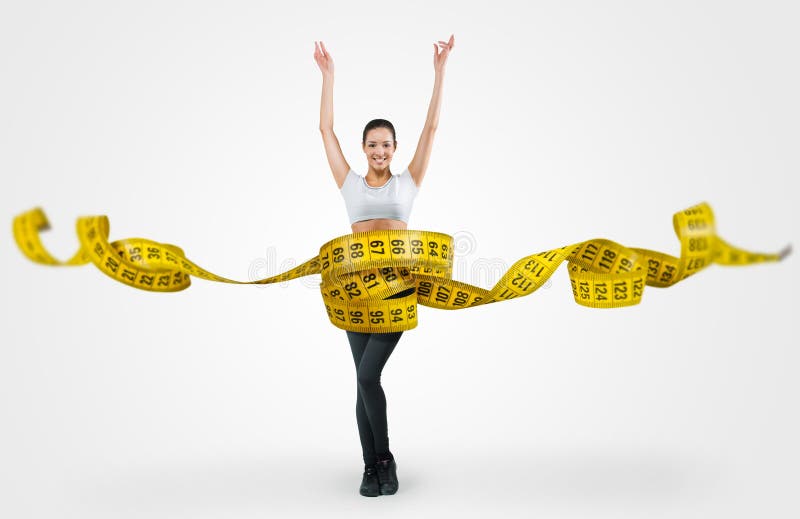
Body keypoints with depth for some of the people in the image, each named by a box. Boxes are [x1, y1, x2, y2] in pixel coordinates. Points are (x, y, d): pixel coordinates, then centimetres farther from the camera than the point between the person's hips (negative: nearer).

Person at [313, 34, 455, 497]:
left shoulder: (408, 182, 10)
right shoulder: (350, 183, 13)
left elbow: (431, 127, 8)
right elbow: (327, 130, 13)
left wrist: (440, 70, 7)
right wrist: (328, 74, 11)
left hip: (398, 283, -2)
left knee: (368, 375, -12)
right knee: (365, 378, 3)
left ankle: (383, 459, 7)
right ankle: (373, 464, 15)